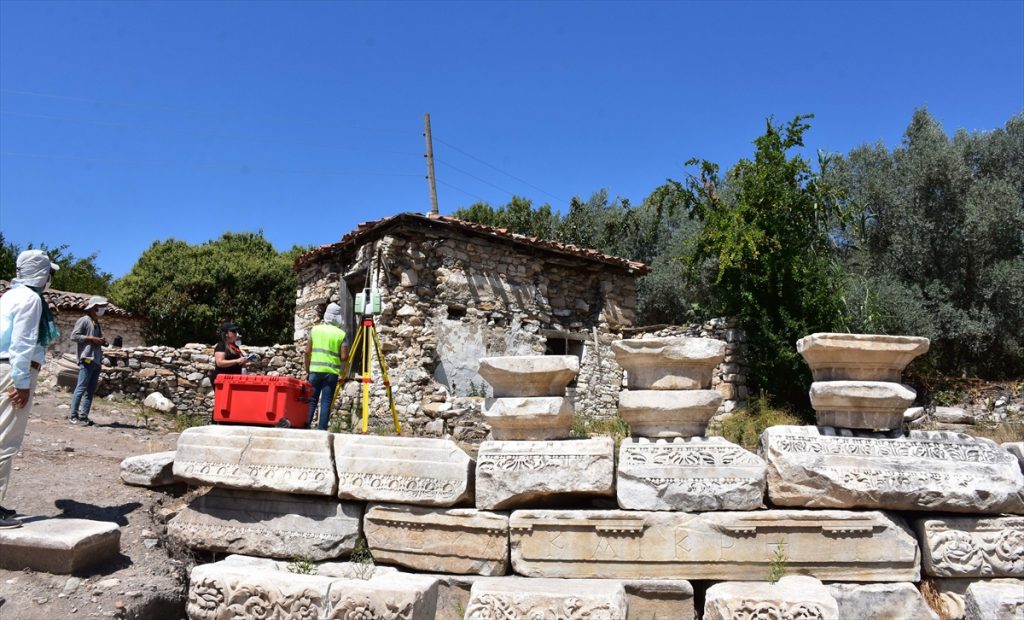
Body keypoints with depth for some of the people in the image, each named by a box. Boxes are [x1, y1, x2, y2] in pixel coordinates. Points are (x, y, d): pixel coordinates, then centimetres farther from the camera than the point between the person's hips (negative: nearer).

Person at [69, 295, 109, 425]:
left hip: (97, 361, 8)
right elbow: (74, 336, -11)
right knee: (81, 388, -9)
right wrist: (91, 338, -14)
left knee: (91, 390, 7)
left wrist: (102, 341, 11)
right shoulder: (84, 320, -2)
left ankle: (83, 415, 9)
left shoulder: (97, 323, 22)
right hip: (87, 359, -8)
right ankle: (73, 414, -4)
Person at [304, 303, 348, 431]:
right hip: (331, 372, -1)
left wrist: (307, 369, 14)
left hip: (315, 370, 2)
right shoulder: (341, 334, -1)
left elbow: (307, 352, 4)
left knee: (311, 400, 9)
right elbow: (344, 357, -5)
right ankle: (322, 429, 1)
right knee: (326, 402, 2)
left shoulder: (315, 329, 5)